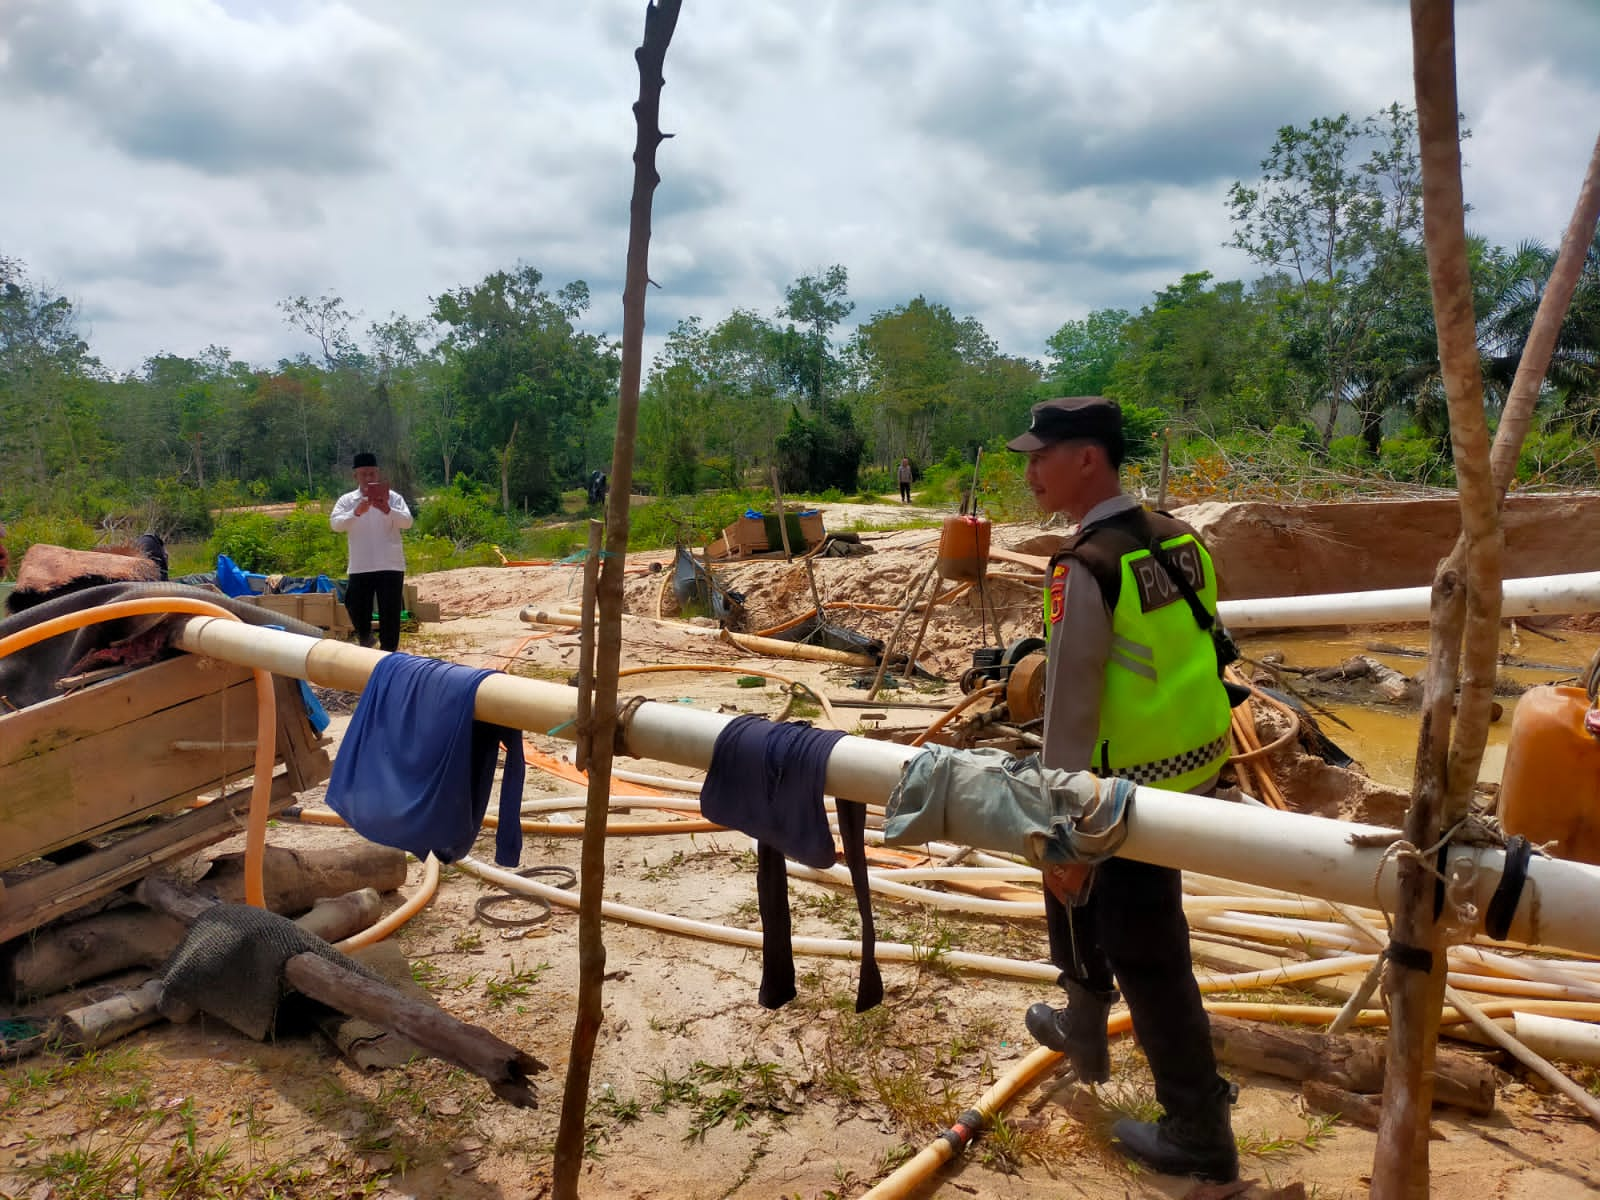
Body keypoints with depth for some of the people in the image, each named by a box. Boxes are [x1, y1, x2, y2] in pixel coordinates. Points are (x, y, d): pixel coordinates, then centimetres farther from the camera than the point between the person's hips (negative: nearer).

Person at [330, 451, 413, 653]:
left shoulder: (392, 497, 2)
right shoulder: (347, 500, 6)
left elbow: (407, 522, -11)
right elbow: (335, 523, -9)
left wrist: (388, 510, -30)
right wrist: (356, 513, -27)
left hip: (390, 566, -1)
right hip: (360, 567, 1)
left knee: (390, 613, 0)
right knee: (356, 609, 6)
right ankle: (365, 638, 36)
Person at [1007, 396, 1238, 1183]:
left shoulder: (1085, 568, -23)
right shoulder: (1178, 540, 3)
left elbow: (1070, 711, -21)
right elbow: (1185, 656, 11)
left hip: (1133, 789, -9)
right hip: (1193, 766, 9)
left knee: (1146, 955, 6)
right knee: (1077, 877, 27)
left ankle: (1199, 1134, 22)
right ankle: (1083, 1028, 46)